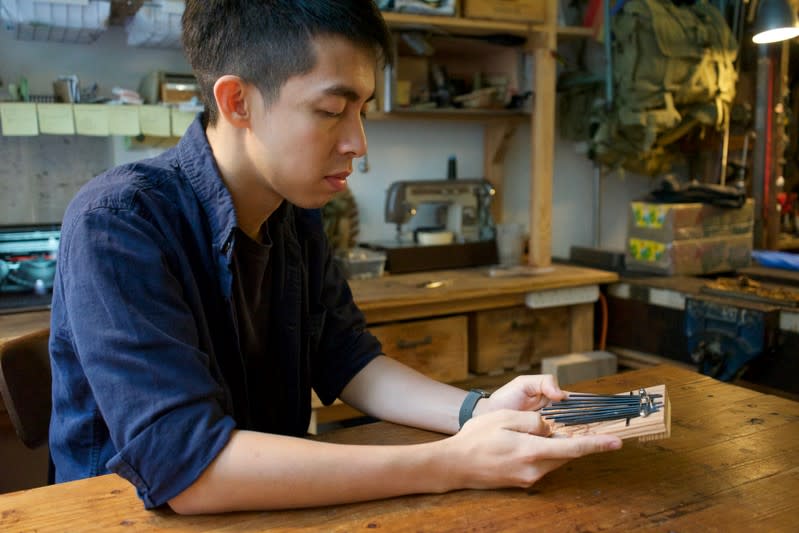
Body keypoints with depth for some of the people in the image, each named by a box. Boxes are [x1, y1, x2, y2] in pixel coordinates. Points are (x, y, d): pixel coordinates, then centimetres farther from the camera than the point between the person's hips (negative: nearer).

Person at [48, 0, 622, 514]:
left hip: (272, 504, 5)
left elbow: (346, 359, 5)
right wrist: (449, 464, -29)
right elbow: (185, 465, -29)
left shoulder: (297, 216, -1)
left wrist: (476, 411, -11)